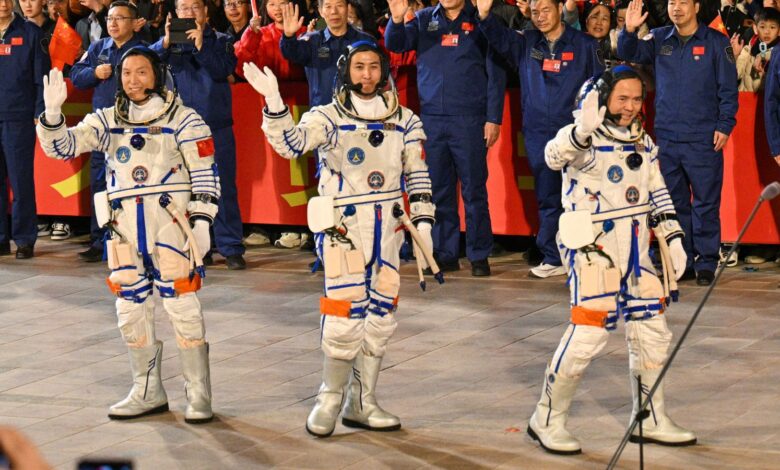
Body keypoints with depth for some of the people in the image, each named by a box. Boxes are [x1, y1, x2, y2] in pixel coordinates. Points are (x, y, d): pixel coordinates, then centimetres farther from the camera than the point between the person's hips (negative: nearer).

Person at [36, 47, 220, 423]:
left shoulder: (183, 120, 1)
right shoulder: (106, 122, 13)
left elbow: (205, 174, -2)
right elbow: (62, 146, 5)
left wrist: (201, 222, -9)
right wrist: (52, 114, -14)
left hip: (170, 222, -5)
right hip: (125, 227, 5)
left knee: (182, 306, -6)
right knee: (131, 309, 9)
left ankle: (199, 395, 2)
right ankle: (148, 392, 22)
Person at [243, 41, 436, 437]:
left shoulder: (404, 120, 8)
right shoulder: (328, 117, -4)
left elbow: (417, 175, 12)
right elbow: (290, 144, -20)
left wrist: (422, 221, 5)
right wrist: (274, 102, -34)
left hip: (387, 226, 4)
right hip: (344, 225, -4)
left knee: (380, 315, 7)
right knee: (346, 313, -11)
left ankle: (361, 403, 16)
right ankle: (330, 400, 3)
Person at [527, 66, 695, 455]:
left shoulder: (643, 143, 12)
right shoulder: (583, 137, -11)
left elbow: (657, 195, 21)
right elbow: (555, 156, -34)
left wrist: (672, 237, 13)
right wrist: (582, 131, -52)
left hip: (635, 249, 8)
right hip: (592, 247, -7)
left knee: (652, 330, 10)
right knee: (588, 331, -13)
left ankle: (650, 420, 24)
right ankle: (547, 420, 0)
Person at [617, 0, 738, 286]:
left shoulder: (716, 42, -1)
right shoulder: (660, 39, 8)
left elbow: (728, 89, -1)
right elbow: (628, 54, -1)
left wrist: (724, 126, -8)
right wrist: (629, 31, -20)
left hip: (703, 139, -4)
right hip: (667, 136, 4)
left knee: (706, 202, -2)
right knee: (674, 202, 8)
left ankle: (706, 263, 4)